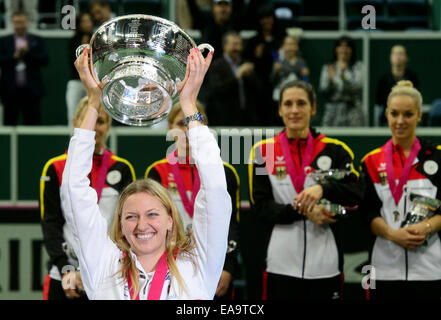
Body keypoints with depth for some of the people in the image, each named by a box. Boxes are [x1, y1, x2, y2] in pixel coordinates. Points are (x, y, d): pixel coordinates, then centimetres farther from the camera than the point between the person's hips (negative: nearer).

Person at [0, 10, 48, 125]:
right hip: (11, 90, 0)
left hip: (31, 90, 0)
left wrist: (28, 52, -12)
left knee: (32, 123, -1)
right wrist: (14, 56, -14)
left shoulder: (37, 41, 9)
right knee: (10, 123, 3)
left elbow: (45, 61, -1)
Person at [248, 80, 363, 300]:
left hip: (325, 264, 1)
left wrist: (322, 189, -24)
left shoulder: (334, 150, 7)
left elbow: (354, 194, -5)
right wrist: (303, 212, -17)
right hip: (281, 263, 0)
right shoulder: (263, 152, 6)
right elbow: (260, 207, -2)